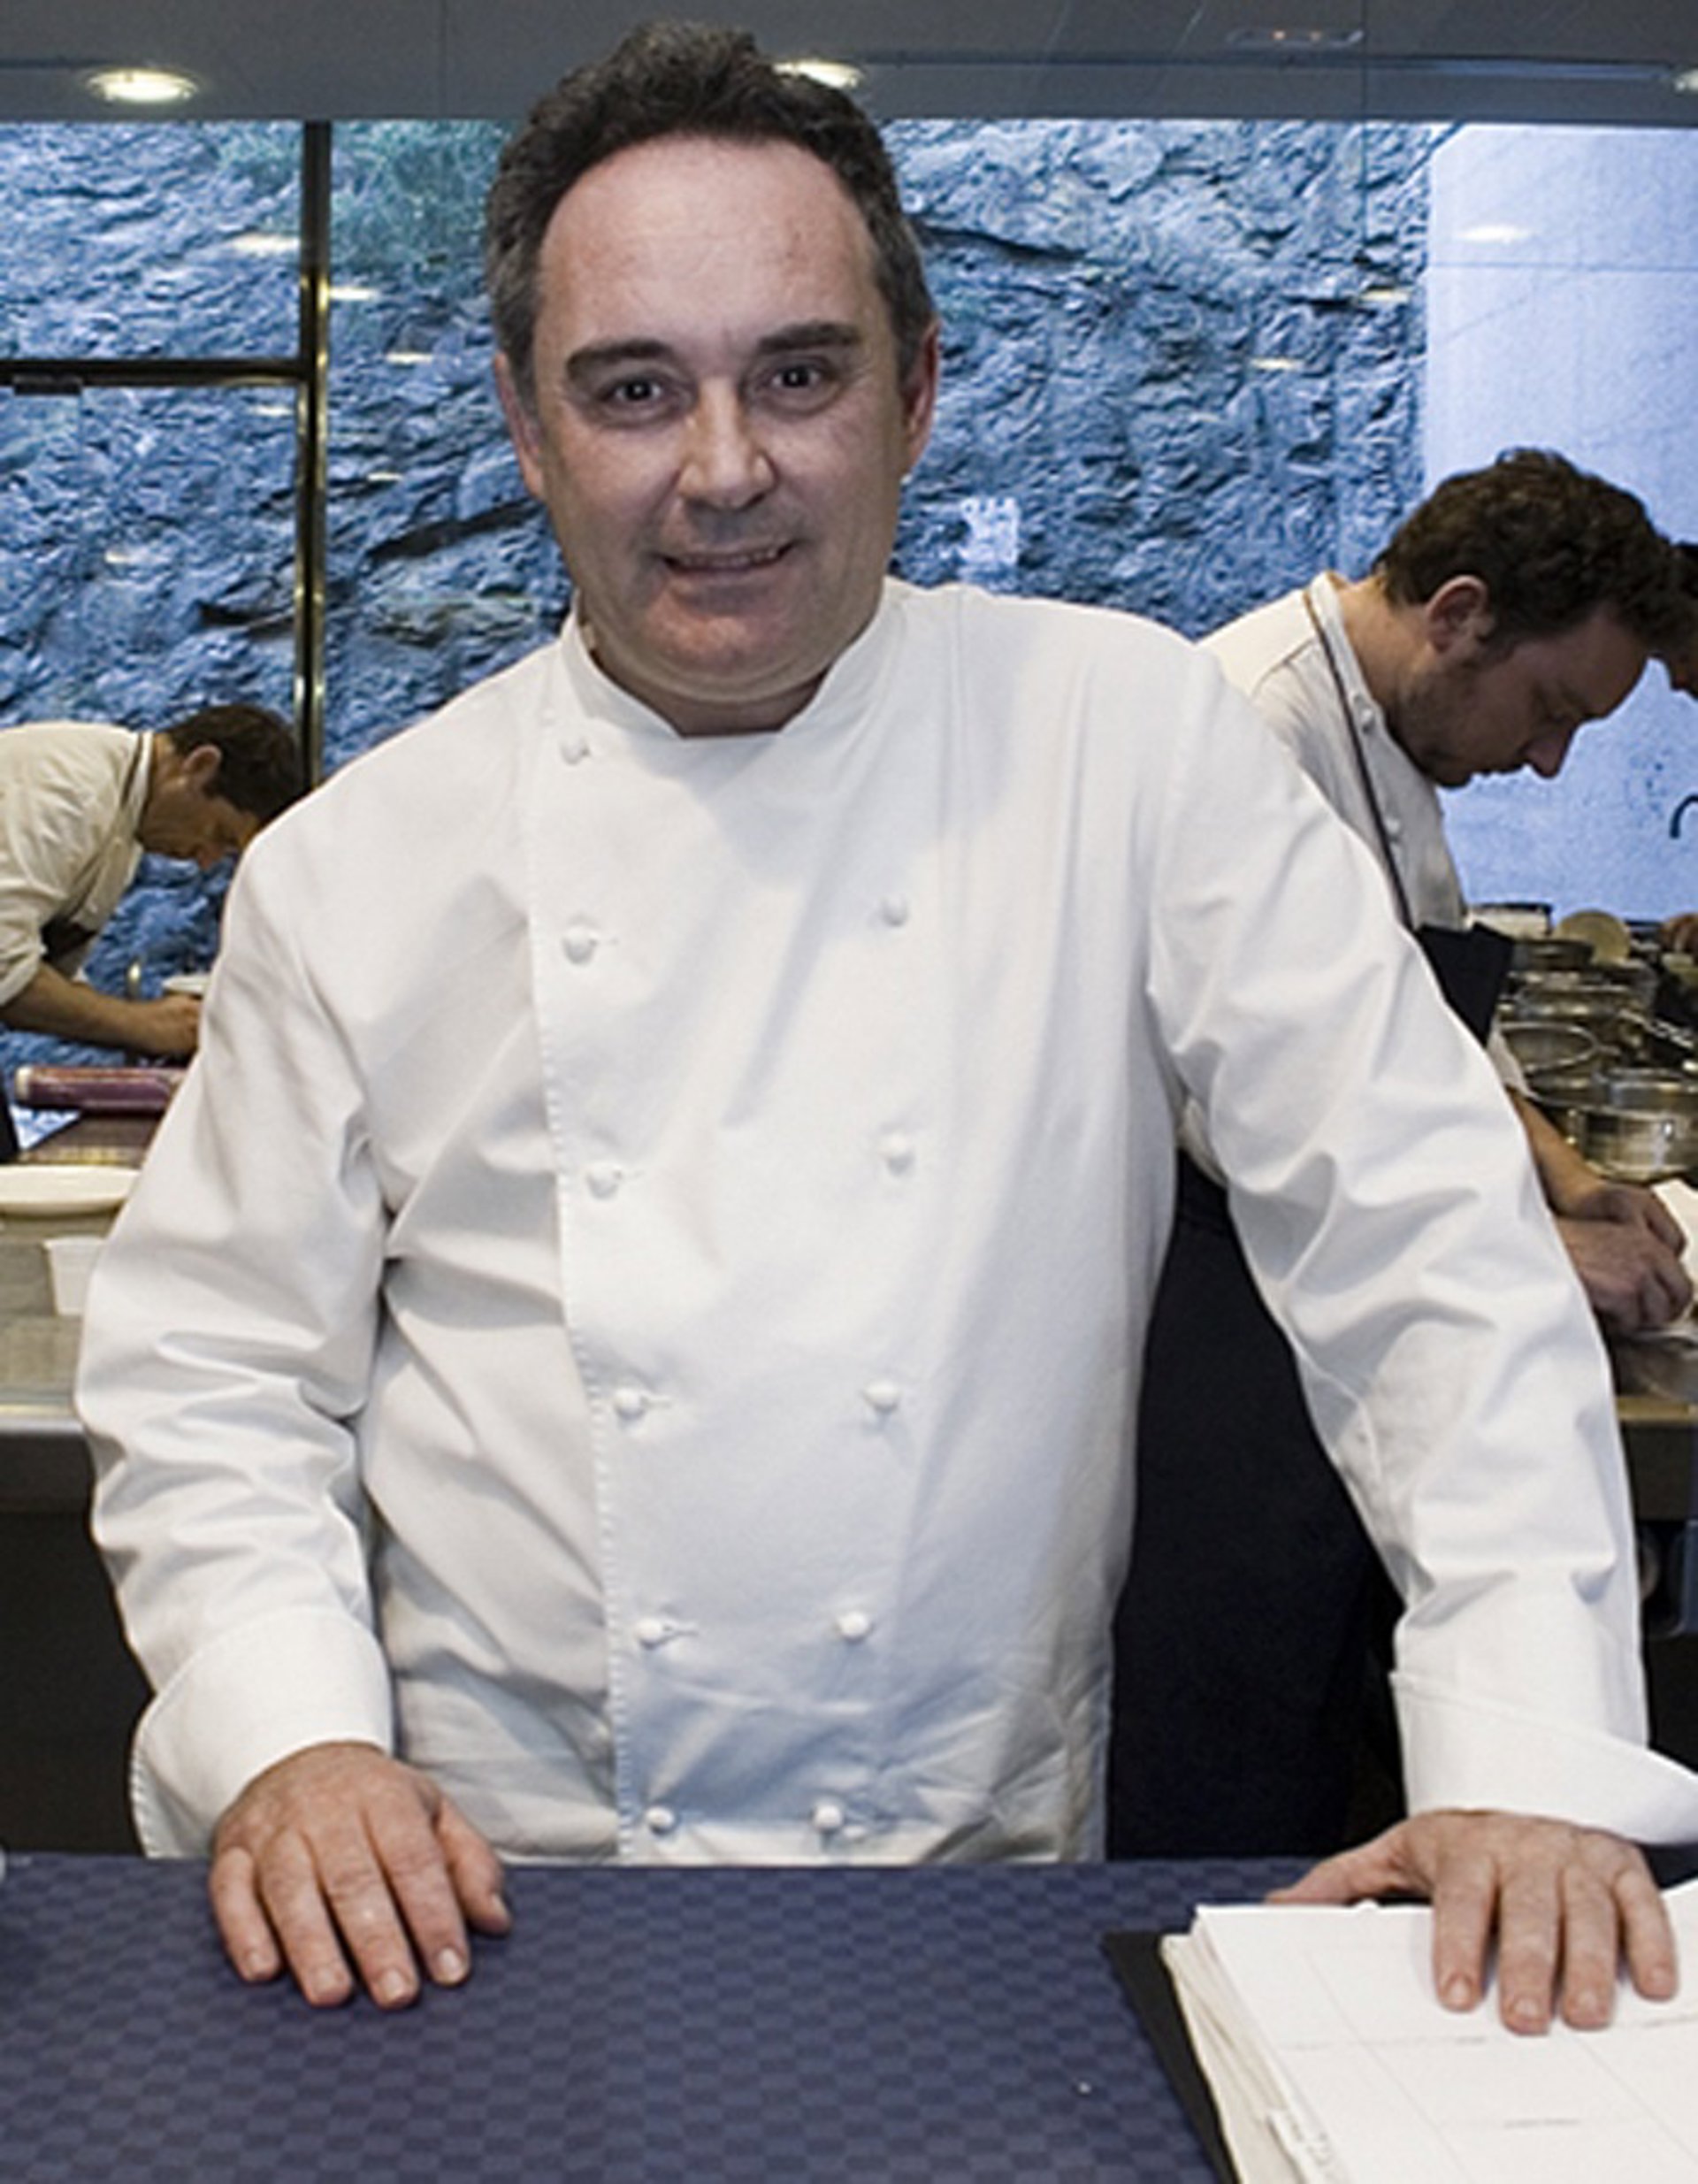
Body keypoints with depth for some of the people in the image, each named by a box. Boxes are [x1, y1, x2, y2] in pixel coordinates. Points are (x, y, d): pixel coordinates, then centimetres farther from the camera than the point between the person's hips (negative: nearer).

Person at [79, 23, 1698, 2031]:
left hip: (979, 1869, 0)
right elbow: (206, 1382, 6)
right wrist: (288, 1741, -11)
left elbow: (1429, 1237, -2)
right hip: (490, 1892, 1)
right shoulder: (355, 868, 3)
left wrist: (1537, 1762, -11)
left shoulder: (1129, 737, -1)